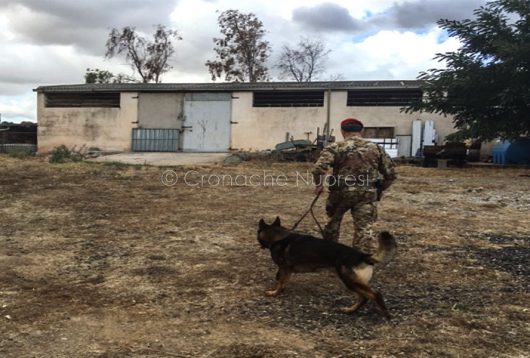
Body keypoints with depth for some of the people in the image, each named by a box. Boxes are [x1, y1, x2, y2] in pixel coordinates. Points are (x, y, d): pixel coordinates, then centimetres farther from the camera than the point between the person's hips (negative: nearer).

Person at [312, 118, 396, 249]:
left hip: (342, 191, -1)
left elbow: (318, 168, -14)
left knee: (334, 220, 24)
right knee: (364, 228, 1)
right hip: (368, 194, 1)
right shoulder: (376, 148, 10)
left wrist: (319, 184, 3)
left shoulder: (336, 147, -2)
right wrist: (379, 189, 24)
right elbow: (390, 174, 11)